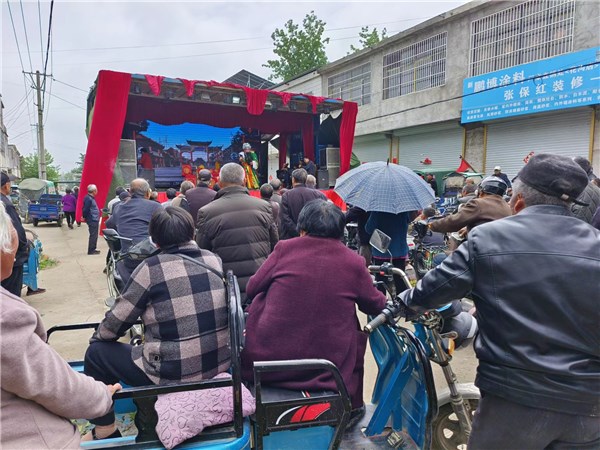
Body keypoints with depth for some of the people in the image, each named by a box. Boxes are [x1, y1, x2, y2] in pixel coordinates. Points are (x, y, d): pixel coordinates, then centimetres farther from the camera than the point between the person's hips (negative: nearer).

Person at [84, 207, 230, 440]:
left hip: (174, 374, -6)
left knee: (97, 352, 15)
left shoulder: (152, 267, -12)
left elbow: (116, 322, -2)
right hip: (219, 364, 6)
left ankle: (105, 432, 27)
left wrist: (97, 338, 18)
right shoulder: (215, 260, 1)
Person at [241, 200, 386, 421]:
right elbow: (375, 306, 10)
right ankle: (352, 403, 38)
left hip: (266, 358, -1)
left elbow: (252, 289, 4)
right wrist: (382, 297, 33)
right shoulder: (354, 262, -3)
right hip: (327, 367, 1)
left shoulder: (285, 248, -5)